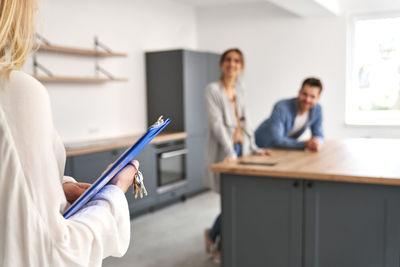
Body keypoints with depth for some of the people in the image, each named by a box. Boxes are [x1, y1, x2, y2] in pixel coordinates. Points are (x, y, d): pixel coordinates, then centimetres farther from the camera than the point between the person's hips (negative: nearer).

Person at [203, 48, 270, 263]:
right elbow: (217, 124, -15)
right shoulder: (212, 90, -5)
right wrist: (230, 152, -23)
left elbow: (244, 121, 15)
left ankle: (214, 235, 27)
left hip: (242, 148, 6)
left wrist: (254, 148, 7)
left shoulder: (239, 90, 14)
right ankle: (221, 250, 16)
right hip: (224, 151, -6)